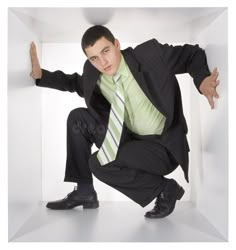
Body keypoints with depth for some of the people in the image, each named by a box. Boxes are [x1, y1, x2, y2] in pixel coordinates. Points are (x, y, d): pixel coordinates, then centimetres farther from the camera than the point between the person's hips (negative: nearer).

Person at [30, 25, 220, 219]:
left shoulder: (150, 54, -19)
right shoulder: (93, 72, -5)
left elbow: (192, 54, -9)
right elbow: (76, 83, 17)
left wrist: (202, 80, -30)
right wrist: (40, 75, 4)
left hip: (164, 145, -6)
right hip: (130, 137, 7)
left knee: (99, 163, -22)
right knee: (78, 118, -1)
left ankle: (165, 189, -2)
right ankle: (84, 192, 8)